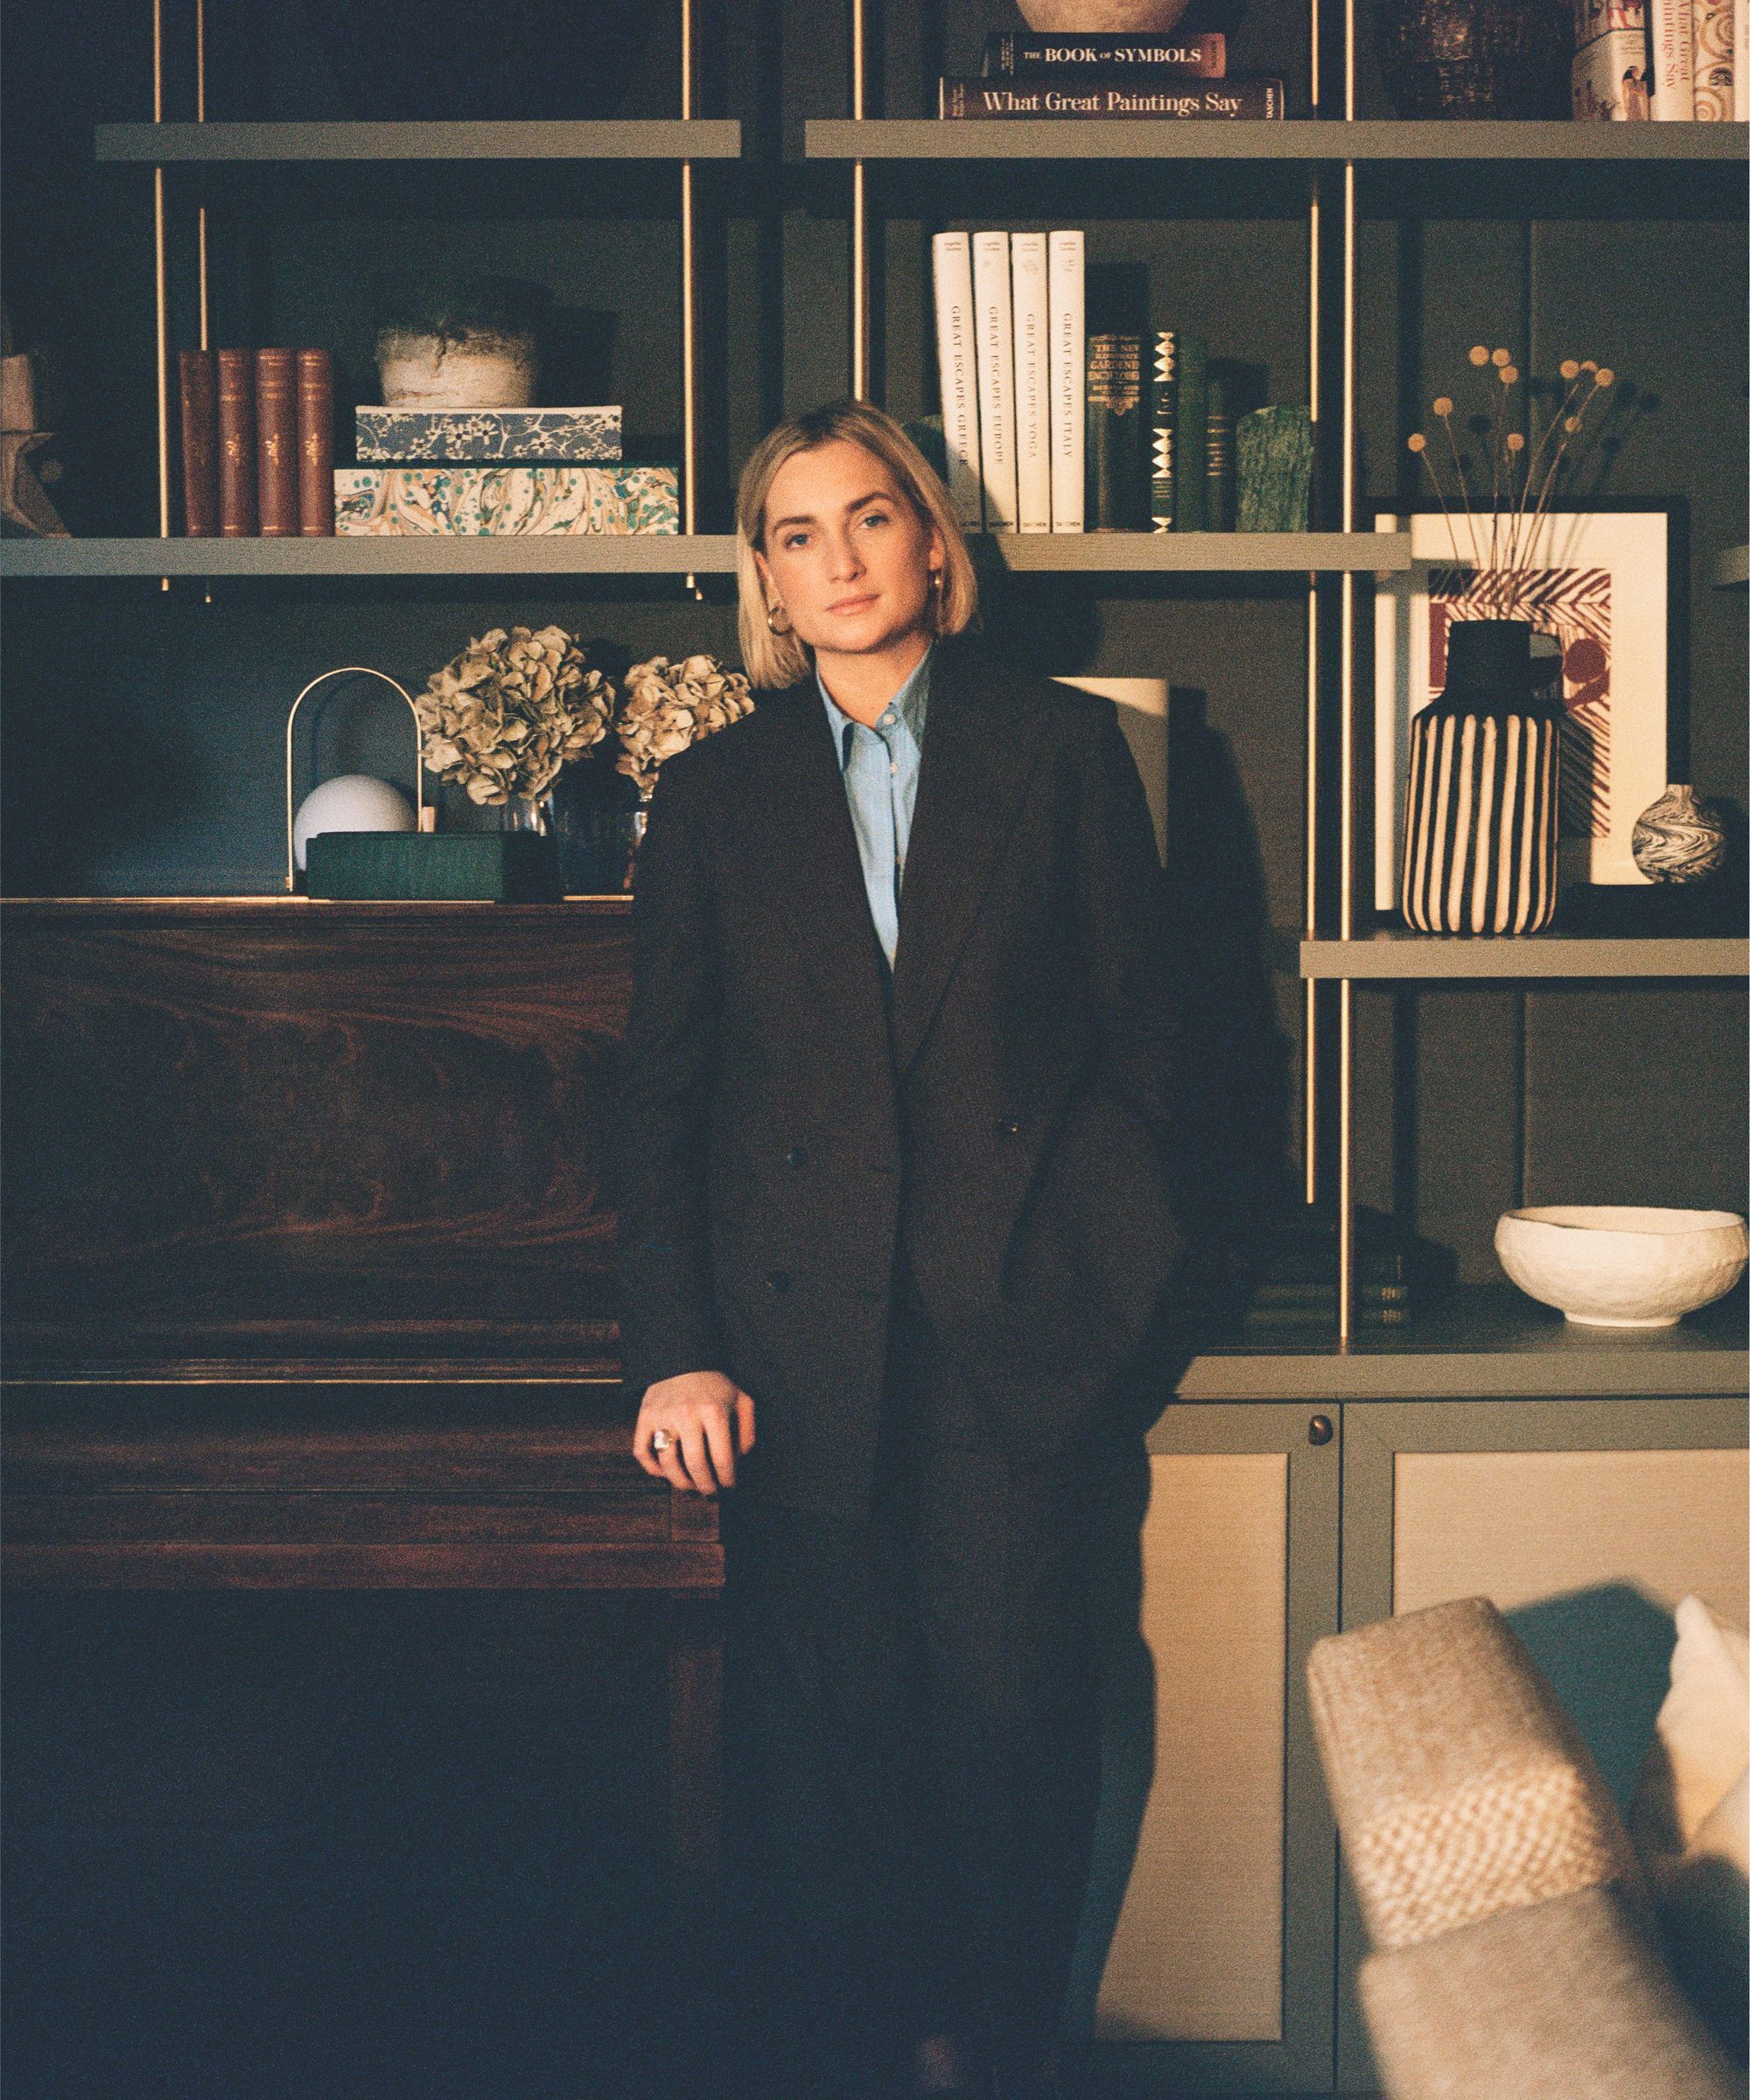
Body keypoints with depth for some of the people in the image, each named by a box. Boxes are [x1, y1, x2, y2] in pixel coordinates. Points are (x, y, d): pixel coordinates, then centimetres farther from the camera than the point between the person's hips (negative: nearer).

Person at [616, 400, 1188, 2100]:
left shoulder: (1064, 750, 7)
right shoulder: (713, 794, 9)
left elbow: (1140, 1033, 8)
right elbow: (661, 1095, 6)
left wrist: (1111, 1258, 0)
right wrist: (673, 1351, -2)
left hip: (1015, 1320, 0)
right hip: (800, 1334, 1)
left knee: (1014, 1701, 1)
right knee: (815, 1724, 1)